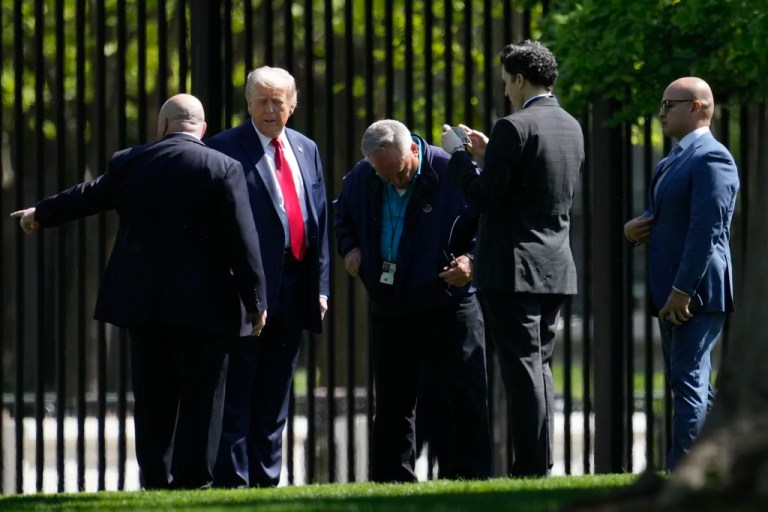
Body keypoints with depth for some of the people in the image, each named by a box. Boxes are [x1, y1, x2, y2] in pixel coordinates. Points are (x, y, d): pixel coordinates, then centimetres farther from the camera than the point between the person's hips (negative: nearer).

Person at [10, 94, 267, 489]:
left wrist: (40, 214, 40)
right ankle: (192, 482, -2)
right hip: (202, 304, -3)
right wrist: (255, 300, -2)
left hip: (143, 303, 4)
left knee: (153, 400, 10)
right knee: (201, 398, 2)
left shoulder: (129, 163, 5)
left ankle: (155, 482, 11)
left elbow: (88, 196, 21)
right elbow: (242, 241, -9)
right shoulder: (223, 169, -6)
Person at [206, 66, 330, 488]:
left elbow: (319, 218, 16)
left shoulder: (306, 150, 15)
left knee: (275, 393, 11)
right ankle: (232, 480, -4)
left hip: (294, 291, 6)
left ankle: (266, 478, 16)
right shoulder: (225, 149, -4)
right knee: (239, 390, -5)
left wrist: (320, 285, 11)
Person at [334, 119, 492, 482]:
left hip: (449, 306, -4)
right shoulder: (360, 179, 0)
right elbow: (343, 217, 21)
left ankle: (471, 481, 0)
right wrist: (349, 247, 2)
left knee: (469, 399, -5)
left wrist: (472, 259, -21)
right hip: (389, 312, 4)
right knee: (392, 405, 10)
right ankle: (391, 484, 18)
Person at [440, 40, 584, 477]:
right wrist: (492, 154, 21)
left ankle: (531, 469, -6)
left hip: (513, 270, -8)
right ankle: (540, 466, 16)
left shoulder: (515, 128, -15)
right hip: (556, 268, 8)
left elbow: (483, 197, -16)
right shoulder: (571, 128, 12)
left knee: (523, 371, -6)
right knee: (539, 368, 14)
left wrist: (456, 152, -2)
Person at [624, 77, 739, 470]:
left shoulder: (711, 158, -14)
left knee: (689, 383, -11)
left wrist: (683, 289, -24)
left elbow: (707, 228, -22)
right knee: (689, 383, 14)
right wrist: (635, 227, 5)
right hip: (673, 292, 11)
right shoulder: (672, 162, 18)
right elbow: (662, 216, 28)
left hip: (695, 293, -11)